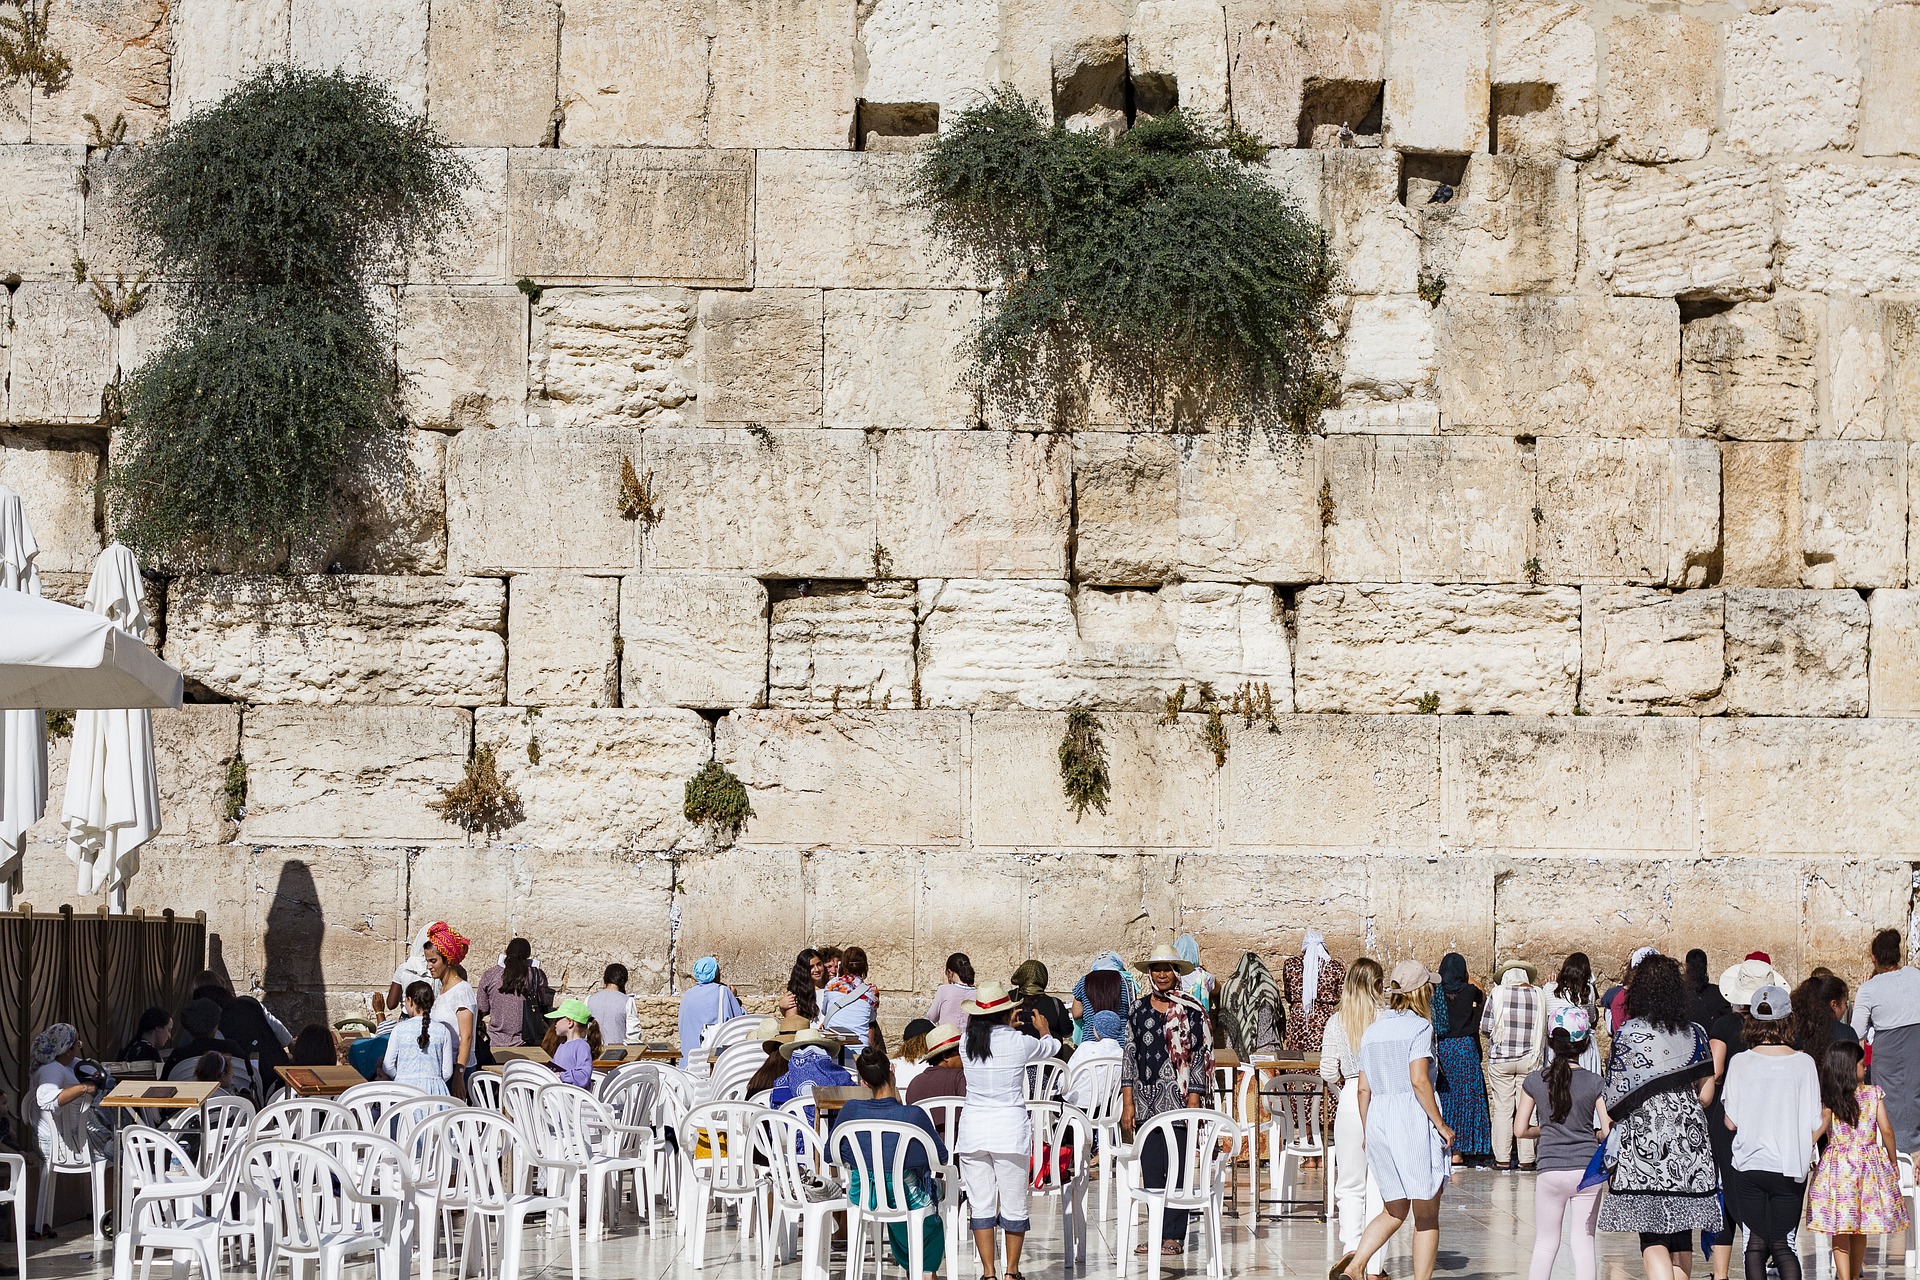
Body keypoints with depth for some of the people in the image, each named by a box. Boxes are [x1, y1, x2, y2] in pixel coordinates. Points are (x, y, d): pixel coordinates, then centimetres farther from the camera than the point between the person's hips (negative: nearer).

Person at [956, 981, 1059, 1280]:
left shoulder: (968, 1043, 0)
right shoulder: (1019, 1043, -7)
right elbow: (1051, 1048, 15)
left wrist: (1006, 1028, 43)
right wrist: (1045, 1031, 38)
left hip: (973, 1129, 3)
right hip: (1010, 1129, -3)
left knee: (980, 1204, 5)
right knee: (1014, 1205, 7)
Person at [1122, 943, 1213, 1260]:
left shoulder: (1191, 1011, 0)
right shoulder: (1140, 1008, 10)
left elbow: (1200, 1057, -1)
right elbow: (1129, 1055, 10)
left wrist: (1194, 1103, -8)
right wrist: (1128, 1103, 4)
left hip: (1178, 1098, -4)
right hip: (1146, 1100, 4)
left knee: (1176, 1168, -4)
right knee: (1150, 1169, 4)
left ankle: (1174, 1235, 2)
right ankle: (1156, 1233, 10)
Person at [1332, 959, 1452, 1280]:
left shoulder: (1373, 1031, 12)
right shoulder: (1418, 1027, -7)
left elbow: (1364, 1088, 12)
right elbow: (1419, 1080, -18)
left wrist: (1368, 1132, 20)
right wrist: (1441, 1124, -12)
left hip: (1378, 1121, 6)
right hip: (1414, 1120, -6)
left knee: (1393, 1212, 15)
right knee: (1427, 1216, 4)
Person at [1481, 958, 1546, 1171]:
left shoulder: (1498, 994, -5)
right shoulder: (1538, 996, 0)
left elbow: (1485, 1028, -3)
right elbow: (1544, 1029, 6)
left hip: (1501, 1058, -2)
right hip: (1529, 1058, 2)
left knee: (1502, 1108, 3)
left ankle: (1502, 1158, 3)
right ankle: (1526, 1159, 6)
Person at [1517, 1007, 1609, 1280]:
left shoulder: (1534, 1080, -1)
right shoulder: (1594, 1083, -4)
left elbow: (1521, 1129, 1)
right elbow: (1608, 1132, -6)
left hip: (1550, 1171, 0)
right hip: (1587, 1169, 0)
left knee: (1545, 1244, 10)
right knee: (1584, 1243, 4)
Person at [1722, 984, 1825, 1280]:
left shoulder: (1740, 1063, -4)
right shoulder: (1803, 1063, -5)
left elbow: (1731, 1121, -2)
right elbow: (1815, 1125, -5)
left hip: (1749, 1165, 0)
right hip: (1790, 1167, 0)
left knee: (1755, 1244, 5)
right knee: (1784, 1244, 5)